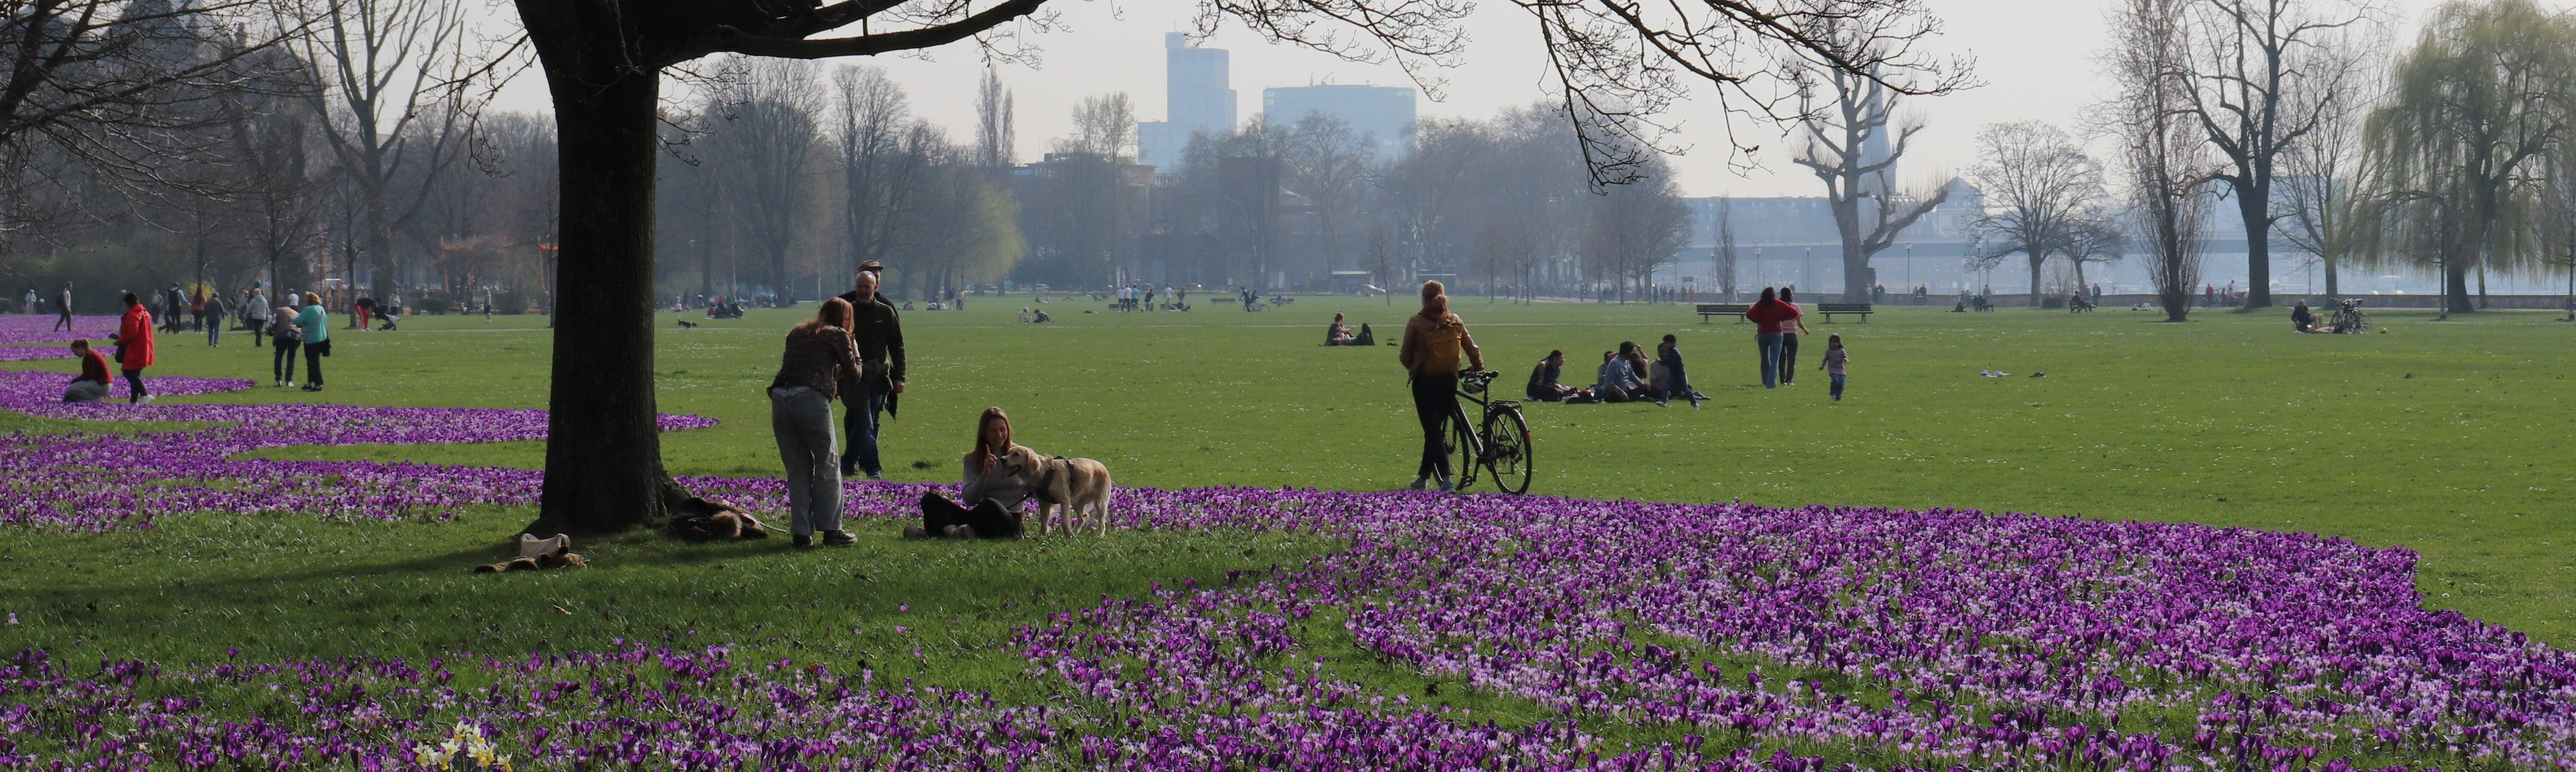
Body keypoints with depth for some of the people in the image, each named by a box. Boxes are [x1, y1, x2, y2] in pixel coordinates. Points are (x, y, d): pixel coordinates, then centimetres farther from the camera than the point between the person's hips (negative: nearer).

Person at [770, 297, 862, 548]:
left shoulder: (797, 333, 25)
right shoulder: (838, 335, 9)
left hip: (780, 398, 5)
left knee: (797, 470, 11)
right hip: (812, 399, -5)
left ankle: (801, 532, 9)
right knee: (827, 467, 7)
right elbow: (852, 371, 15)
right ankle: (831, 530, 6)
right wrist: (855, 349, 33)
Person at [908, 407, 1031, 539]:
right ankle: (954, 531, -45)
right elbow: (969, 499, -2)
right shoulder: (973, 460, 12)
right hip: (982, 520, 3)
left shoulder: (1020, 454, 6)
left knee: (991, 505, -39)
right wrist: (986, 474, -15)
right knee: (930, 499, -15)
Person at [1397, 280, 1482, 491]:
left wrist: (1413, 368, 19)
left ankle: (1445, 477, -18)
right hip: (1449, 380, 4)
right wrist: (1477, 367, 25)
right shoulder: (1456, 322, 3)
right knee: (1436, 430, 16)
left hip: (1425, 381, -4)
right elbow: (1472, 349, 7)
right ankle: (1424, 476, 25)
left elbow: (1405, 356, -2)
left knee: (1432, 431, -3)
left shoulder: (1416, 323, -7)